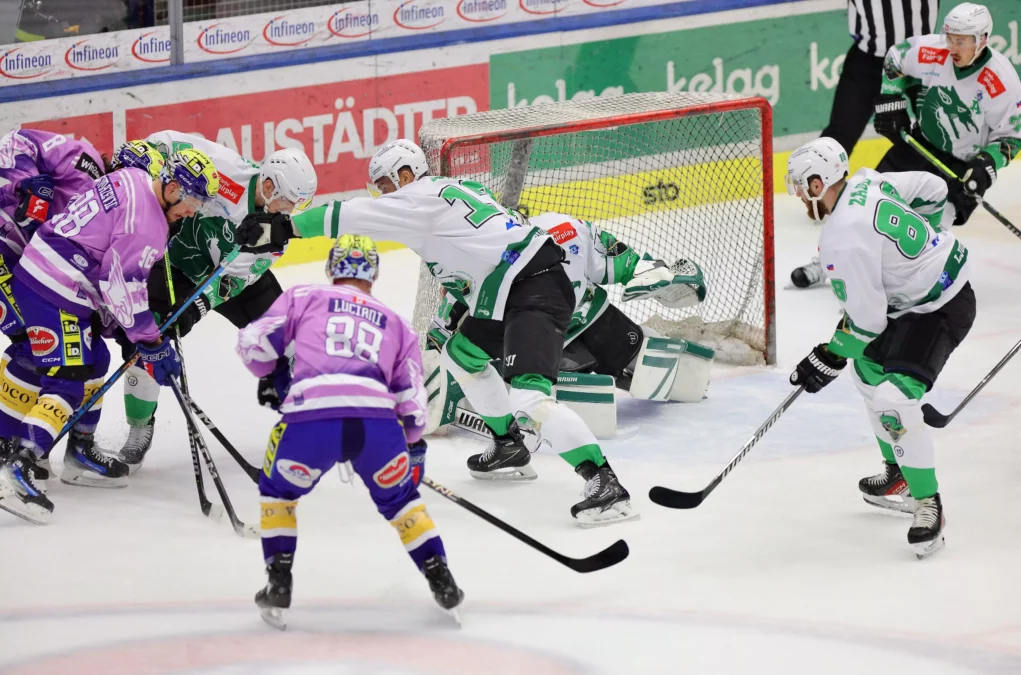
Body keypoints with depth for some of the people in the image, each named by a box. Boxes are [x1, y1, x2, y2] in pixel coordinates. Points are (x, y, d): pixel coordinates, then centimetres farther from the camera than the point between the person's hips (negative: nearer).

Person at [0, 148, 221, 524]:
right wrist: (151, 343, -10)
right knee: (68, 377, -15)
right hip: (56, 293, -10)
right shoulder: (147, 218, -16)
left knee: (93, 361, 20)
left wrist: (109, 321, 20)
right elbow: (123, 282, -18)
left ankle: (79, 451, 27)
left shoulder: (129, 182, 13)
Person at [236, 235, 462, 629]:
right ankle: (441, 580, 21)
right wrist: (414, 448, 44)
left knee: (277, 490, 27)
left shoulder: (304, 298, 25)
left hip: (310, 418, -2)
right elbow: (411, 399, 27)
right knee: (398, 497, 29)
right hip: (378, 420, 2)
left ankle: (279, 586, 17)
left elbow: (255, 341, 15)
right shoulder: (395, 323, 31)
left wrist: (270, 375, 36)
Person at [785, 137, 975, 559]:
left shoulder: (846, 238, -28)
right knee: (869, 369, 23)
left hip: (938, 311, -11)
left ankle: (928, 505, -10)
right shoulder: (867, 185, -2)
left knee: (894, 400, -20)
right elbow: (933, 190, 12)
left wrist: (829, 359, -9)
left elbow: (865, 318, -23)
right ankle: (900, 477, 34)